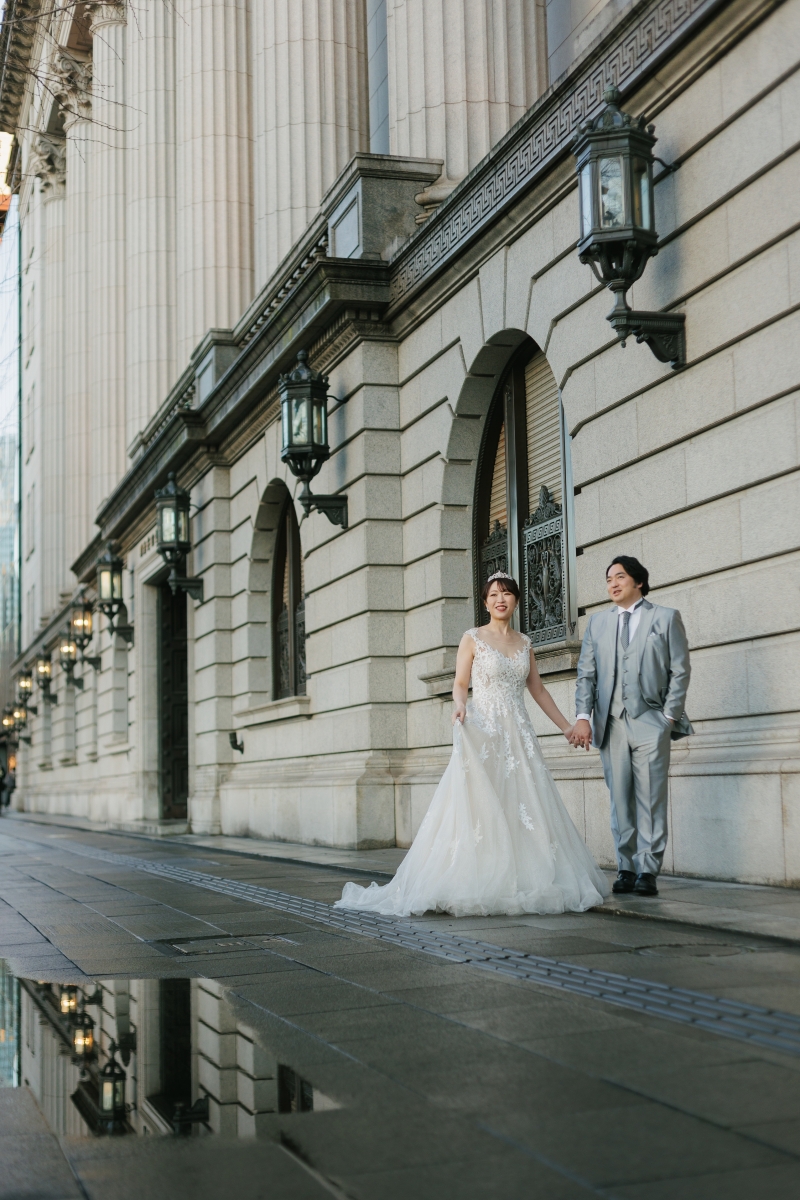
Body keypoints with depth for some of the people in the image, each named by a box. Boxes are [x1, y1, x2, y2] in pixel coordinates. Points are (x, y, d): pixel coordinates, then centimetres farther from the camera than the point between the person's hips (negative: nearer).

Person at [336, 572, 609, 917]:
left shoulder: (524, 643, 14)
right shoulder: (473, 638, 2)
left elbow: (538, 690, 19)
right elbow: (460, 685, -2)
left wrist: (566, 726, 19)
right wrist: (461, 706, -23)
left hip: (518, 734, 5)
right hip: (482, 733, -5)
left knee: (522, 808, 0)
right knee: (477, 809, -10)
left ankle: (519, 885, 5)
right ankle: (469, 887, -7)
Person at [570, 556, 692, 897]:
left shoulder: (666, 618, 8)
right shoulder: (597, 622, 17)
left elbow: (680, 671, 4)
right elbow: (586, 673, 12)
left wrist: (669, 717, -4)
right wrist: (582, 717, 0)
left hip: (650, 722, -3)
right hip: (611, 724, 3)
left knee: (650, 799, -6)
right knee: (620, 800, 2)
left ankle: (647, 871, -4)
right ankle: (626, 869, 6)